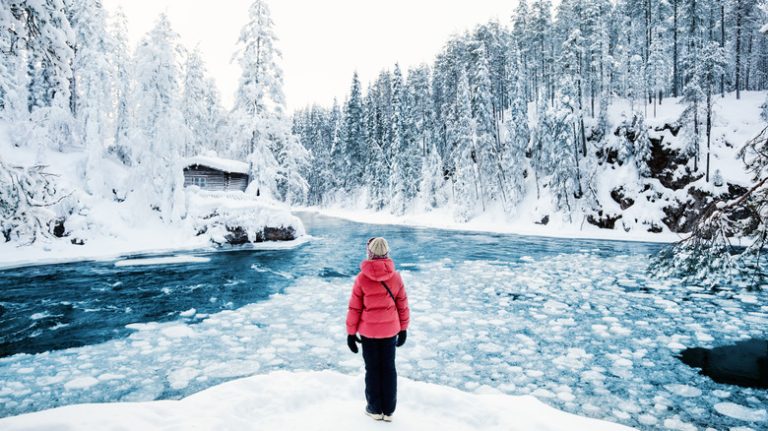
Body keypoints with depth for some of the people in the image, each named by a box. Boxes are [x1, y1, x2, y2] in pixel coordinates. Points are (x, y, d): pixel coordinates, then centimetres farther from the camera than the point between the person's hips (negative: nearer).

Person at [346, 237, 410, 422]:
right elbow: (403, 305, 1)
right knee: (389, 368, 13)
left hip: (368, 331, -2)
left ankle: (375, 409, 24)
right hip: (390, 330, 2)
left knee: (372, 369, 13)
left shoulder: (362, 278, -14)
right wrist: (403, 329, 13)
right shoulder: (395, 277, -8)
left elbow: (354, 308, -9)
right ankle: (388, 410, 22)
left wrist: (350, 332, 1)